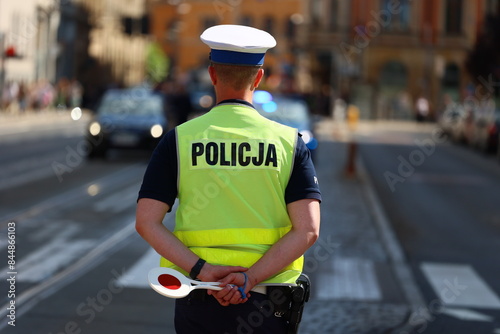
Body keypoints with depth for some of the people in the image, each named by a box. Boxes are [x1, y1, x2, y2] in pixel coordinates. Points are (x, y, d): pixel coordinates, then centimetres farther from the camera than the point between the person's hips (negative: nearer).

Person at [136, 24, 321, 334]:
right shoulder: (288, 142, 0)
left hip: (198, 303, 1)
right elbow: (307, 230, -10)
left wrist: (201, 270, -13)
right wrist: (251, 277, -15)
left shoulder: (179, 140, 1)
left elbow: (147, 222, -7)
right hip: (267, 307, 0)